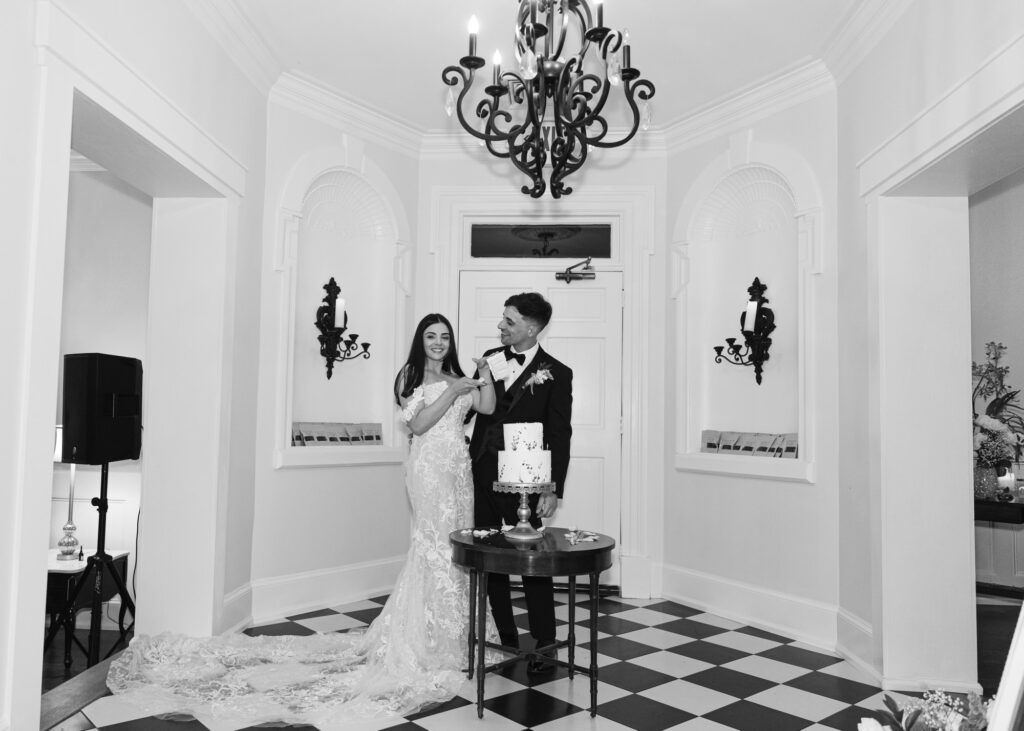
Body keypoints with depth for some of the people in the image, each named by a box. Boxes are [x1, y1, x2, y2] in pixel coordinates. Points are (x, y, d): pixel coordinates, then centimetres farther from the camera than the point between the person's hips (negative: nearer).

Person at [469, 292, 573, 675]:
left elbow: (559, 435, -7)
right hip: (482, 477, 5)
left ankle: (543, 646, 17)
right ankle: (504, 638, 28)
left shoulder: (556, 374, -5)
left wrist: (553, 489, -10)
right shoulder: (491, 358, 7)